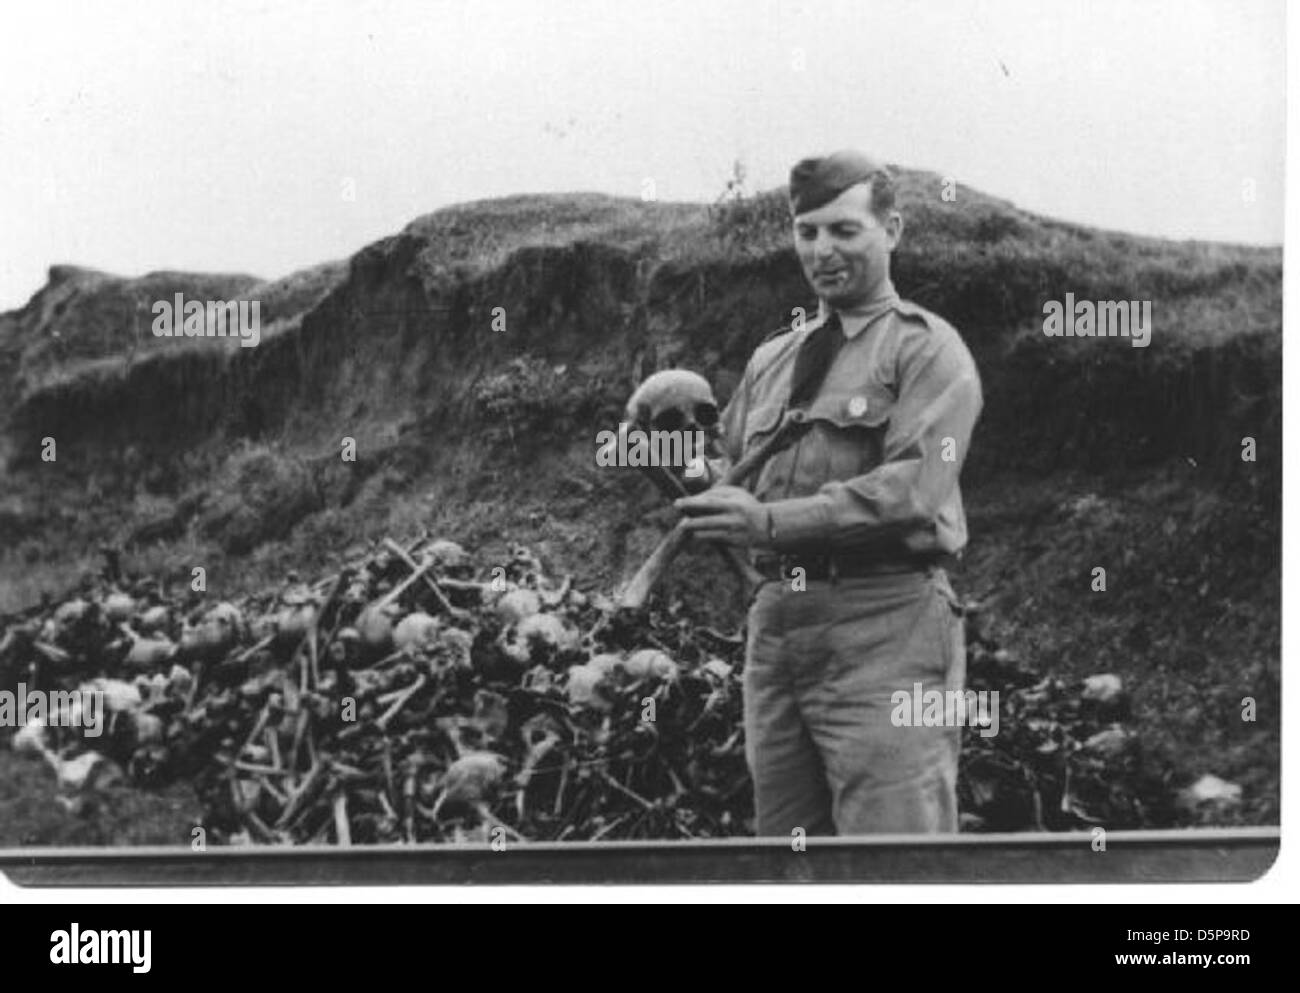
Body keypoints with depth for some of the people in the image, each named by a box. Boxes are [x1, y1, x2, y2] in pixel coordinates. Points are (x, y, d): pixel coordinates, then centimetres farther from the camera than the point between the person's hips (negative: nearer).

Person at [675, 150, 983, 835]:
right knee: (782, 835, 10)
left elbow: (913, 487, -14)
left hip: (884, 625, -6)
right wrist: (700, 486, -2)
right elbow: (728, 467, 22)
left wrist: (770, 521, -20)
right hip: (776, 620, 7)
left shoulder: (925, 348, 0)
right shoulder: (771, 359, 21)